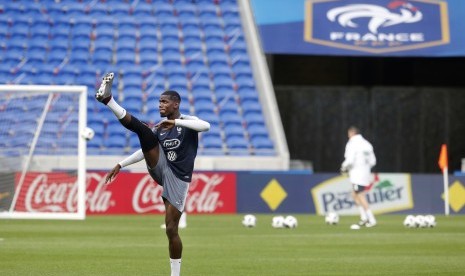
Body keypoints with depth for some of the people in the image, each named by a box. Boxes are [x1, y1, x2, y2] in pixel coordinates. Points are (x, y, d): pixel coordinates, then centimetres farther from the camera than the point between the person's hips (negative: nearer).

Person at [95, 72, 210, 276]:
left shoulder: (188, 121, -1)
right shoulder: (160, 127, 14)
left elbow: (206, 126, -23)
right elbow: (146, 149, 25)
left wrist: (175, 122, -27)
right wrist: (121, 165, 21)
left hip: (178, 178, -4)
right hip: (160, 168, 4)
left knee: (171, 228, -7)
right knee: (142, 129, -16)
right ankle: (107, 98, -30)